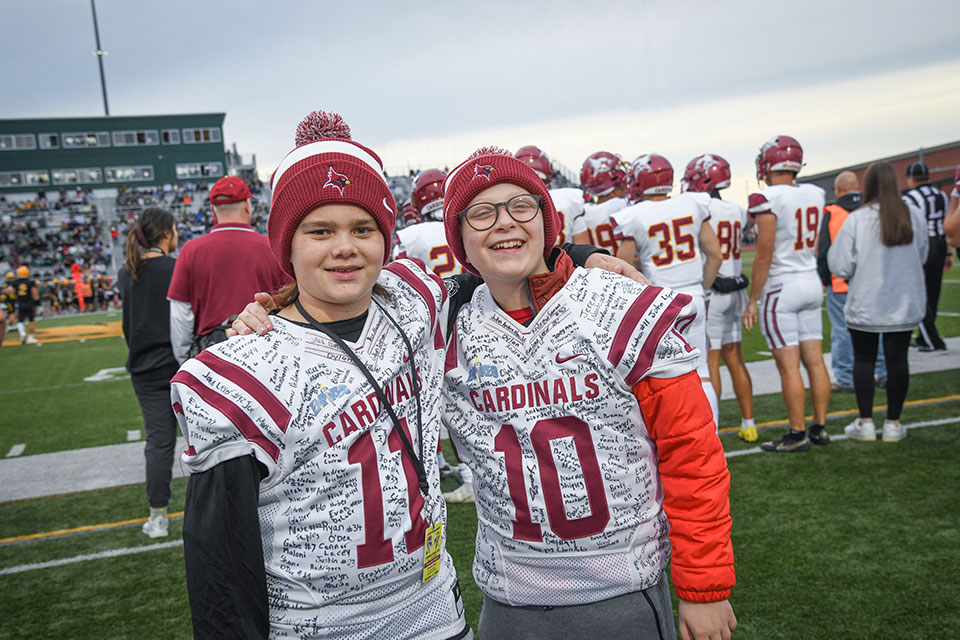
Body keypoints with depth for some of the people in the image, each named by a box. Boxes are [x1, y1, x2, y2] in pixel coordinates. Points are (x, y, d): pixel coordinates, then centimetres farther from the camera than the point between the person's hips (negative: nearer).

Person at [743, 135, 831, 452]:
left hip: (781, 287, -7)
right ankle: (819, 428, 21)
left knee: (789, 366, -2)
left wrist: (752, 301, -9)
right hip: (812, 283, 8)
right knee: (814, 360, 11)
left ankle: (798, 434, 5)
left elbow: (764, 257, -16)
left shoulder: (768, 200, -15)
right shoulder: (814, 195, 5)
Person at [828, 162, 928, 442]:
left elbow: (841, 266, -12)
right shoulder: (914, 216, -2)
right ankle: (893, 423, 15)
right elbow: (922, 256, 13)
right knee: (897, 359, 9)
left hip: (865, 306, -3)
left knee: (863, 359, 9)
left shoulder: (856, 219, -14)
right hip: (905, 303, 3)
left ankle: (865, 422, 12)